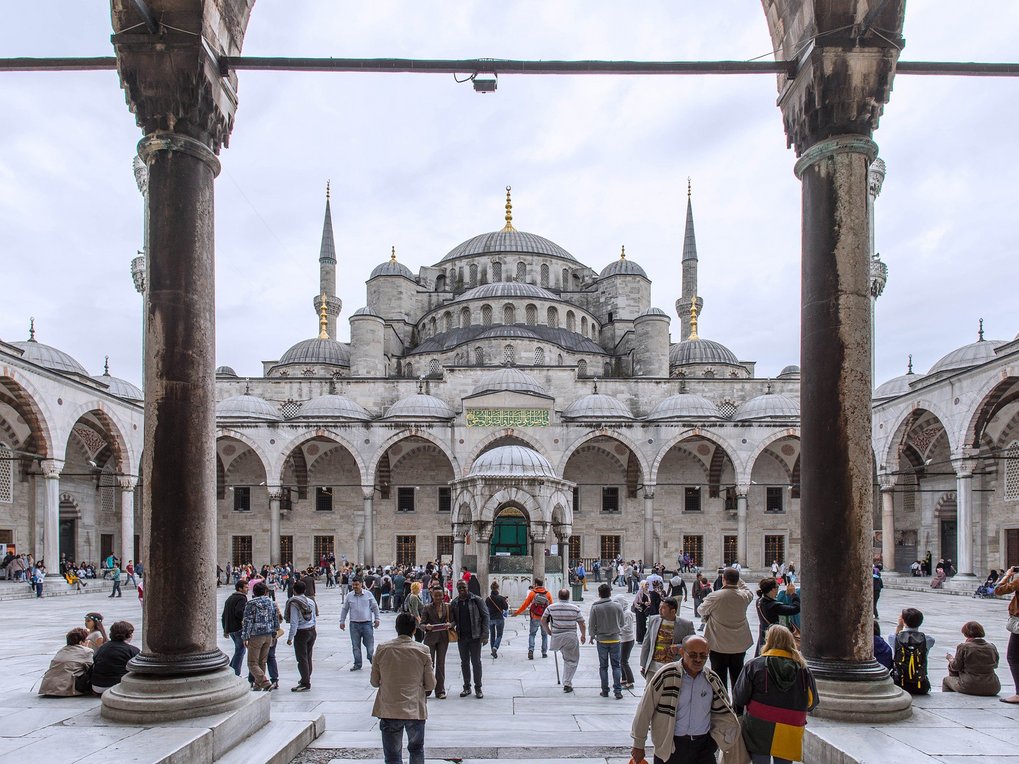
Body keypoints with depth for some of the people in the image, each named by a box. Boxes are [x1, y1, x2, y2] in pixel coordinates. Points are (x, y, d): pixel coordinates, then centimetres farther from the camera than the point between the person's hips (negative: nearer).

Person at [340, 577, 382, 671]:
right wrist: (342, 621, 9)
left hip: (367, 623, -2)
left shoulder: (368, 595, 0)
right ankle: (357, 664, 16)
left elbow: (375, 607, 6)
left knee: (369, 644, 2)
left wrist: (377, 619, 3)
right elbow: (344, 609, 11)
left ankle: (373, 661, 19)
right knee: (355, 645, 6)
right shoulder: (349, 596, 3)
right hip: (354, 624, 2)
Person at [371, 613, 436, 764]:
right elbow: (430, 685, -1)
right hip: (415, 710, 0)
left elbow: (374, 682, 3)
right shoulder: (422, 651, -7)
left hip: (389, 711, 0)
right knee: (416, 750, 22)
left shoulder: (382, 649, -6)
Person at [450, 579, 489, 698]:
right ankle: (467, 687, 22)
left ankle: (478, 688, 13)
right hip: (461, 637, 4)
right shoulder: (454, 603, 4)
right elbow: (453, 619, 12)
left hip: (475, 636, -3)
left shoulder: (477, 600, -6)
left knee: (476, 662, 2)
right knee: (464, 662, 11)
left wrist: (485, 635, -12)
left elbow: (485, 617, -6)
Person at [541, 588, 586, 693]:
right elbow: (582, 625, -1)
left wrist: (548, 631, 19)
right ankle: (567, 683, 8)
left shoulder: (551, 607, -2)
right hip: (571, 638, -1)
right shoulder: (575, 609, -6)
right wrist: (583, 636, 15)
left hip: (556, 638, 1)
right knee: (572, 661, 10)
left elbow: (543, 621, 4)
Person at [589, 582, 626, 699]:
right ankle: (618, 691, 1)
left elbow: (591, 625, -5)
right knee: (616, 666, 7)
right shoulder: (617, 606, -7)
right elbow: (623, 623, 4)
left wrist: (593, 636, 13)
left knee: (603, 666, 11)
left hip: (601, 640, 0)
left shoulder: (595, 607, -10)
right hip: (616, 639, 0)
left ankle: (605, 690, 14)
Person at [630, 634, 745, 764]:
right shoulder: (666, 675, -13)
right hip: (670, 745, -3)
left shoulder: (712, 679, 1)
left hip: (703, 745, 3)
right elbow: (645, 710, -8)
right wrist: (638, 745, -3)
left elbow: (724, 715, 12)